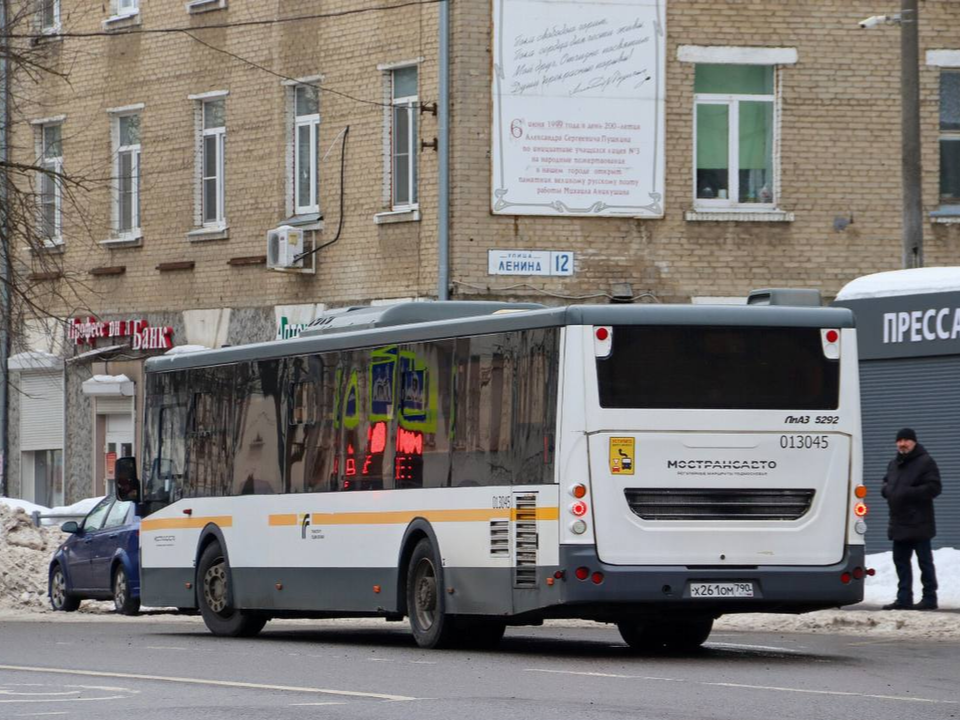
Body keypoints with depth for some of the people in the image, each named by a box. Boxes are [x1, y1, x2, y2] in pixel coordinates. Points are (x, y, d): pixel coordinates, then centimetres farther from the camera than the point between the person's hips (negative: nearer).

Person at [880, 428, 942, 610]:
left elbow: (934, 487, -14)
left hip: (919, 524, -8)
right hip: (899, 523, 8)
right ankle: (904, 599, 13)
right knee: (901, 561, 9)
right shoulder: (894, 464, 17)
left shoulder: (925, 462, -7)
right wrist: (886, 490, 4)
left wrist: (908, 493, -20)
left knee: (924, 561, -3)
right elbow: (887, 482, 29)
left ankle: (929, 598, 2)